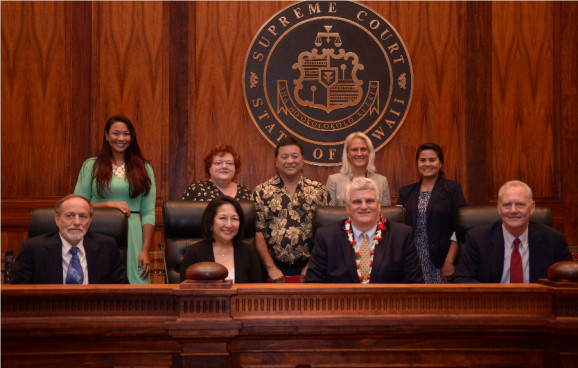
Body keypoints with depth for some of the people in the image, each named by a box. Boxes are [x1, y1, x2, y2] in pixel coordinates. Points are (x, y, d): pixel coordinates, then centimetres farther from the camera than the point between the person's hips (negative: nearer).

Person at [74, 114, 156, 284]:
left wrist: (145, 250, -4)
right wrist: (108, 204, -10)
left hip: (133, 237, 1)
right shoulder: (91, 166, 7)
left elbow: (148, 213, 4)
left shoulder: (144, 168, 9)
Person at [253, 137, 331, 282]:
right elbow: (257, 232, -3)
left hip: (308, 268, 1)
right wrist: (271, 267, -10)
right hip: (274, 267, -1)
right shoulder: (261, 192, 3)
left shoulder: (319, 190, 8)